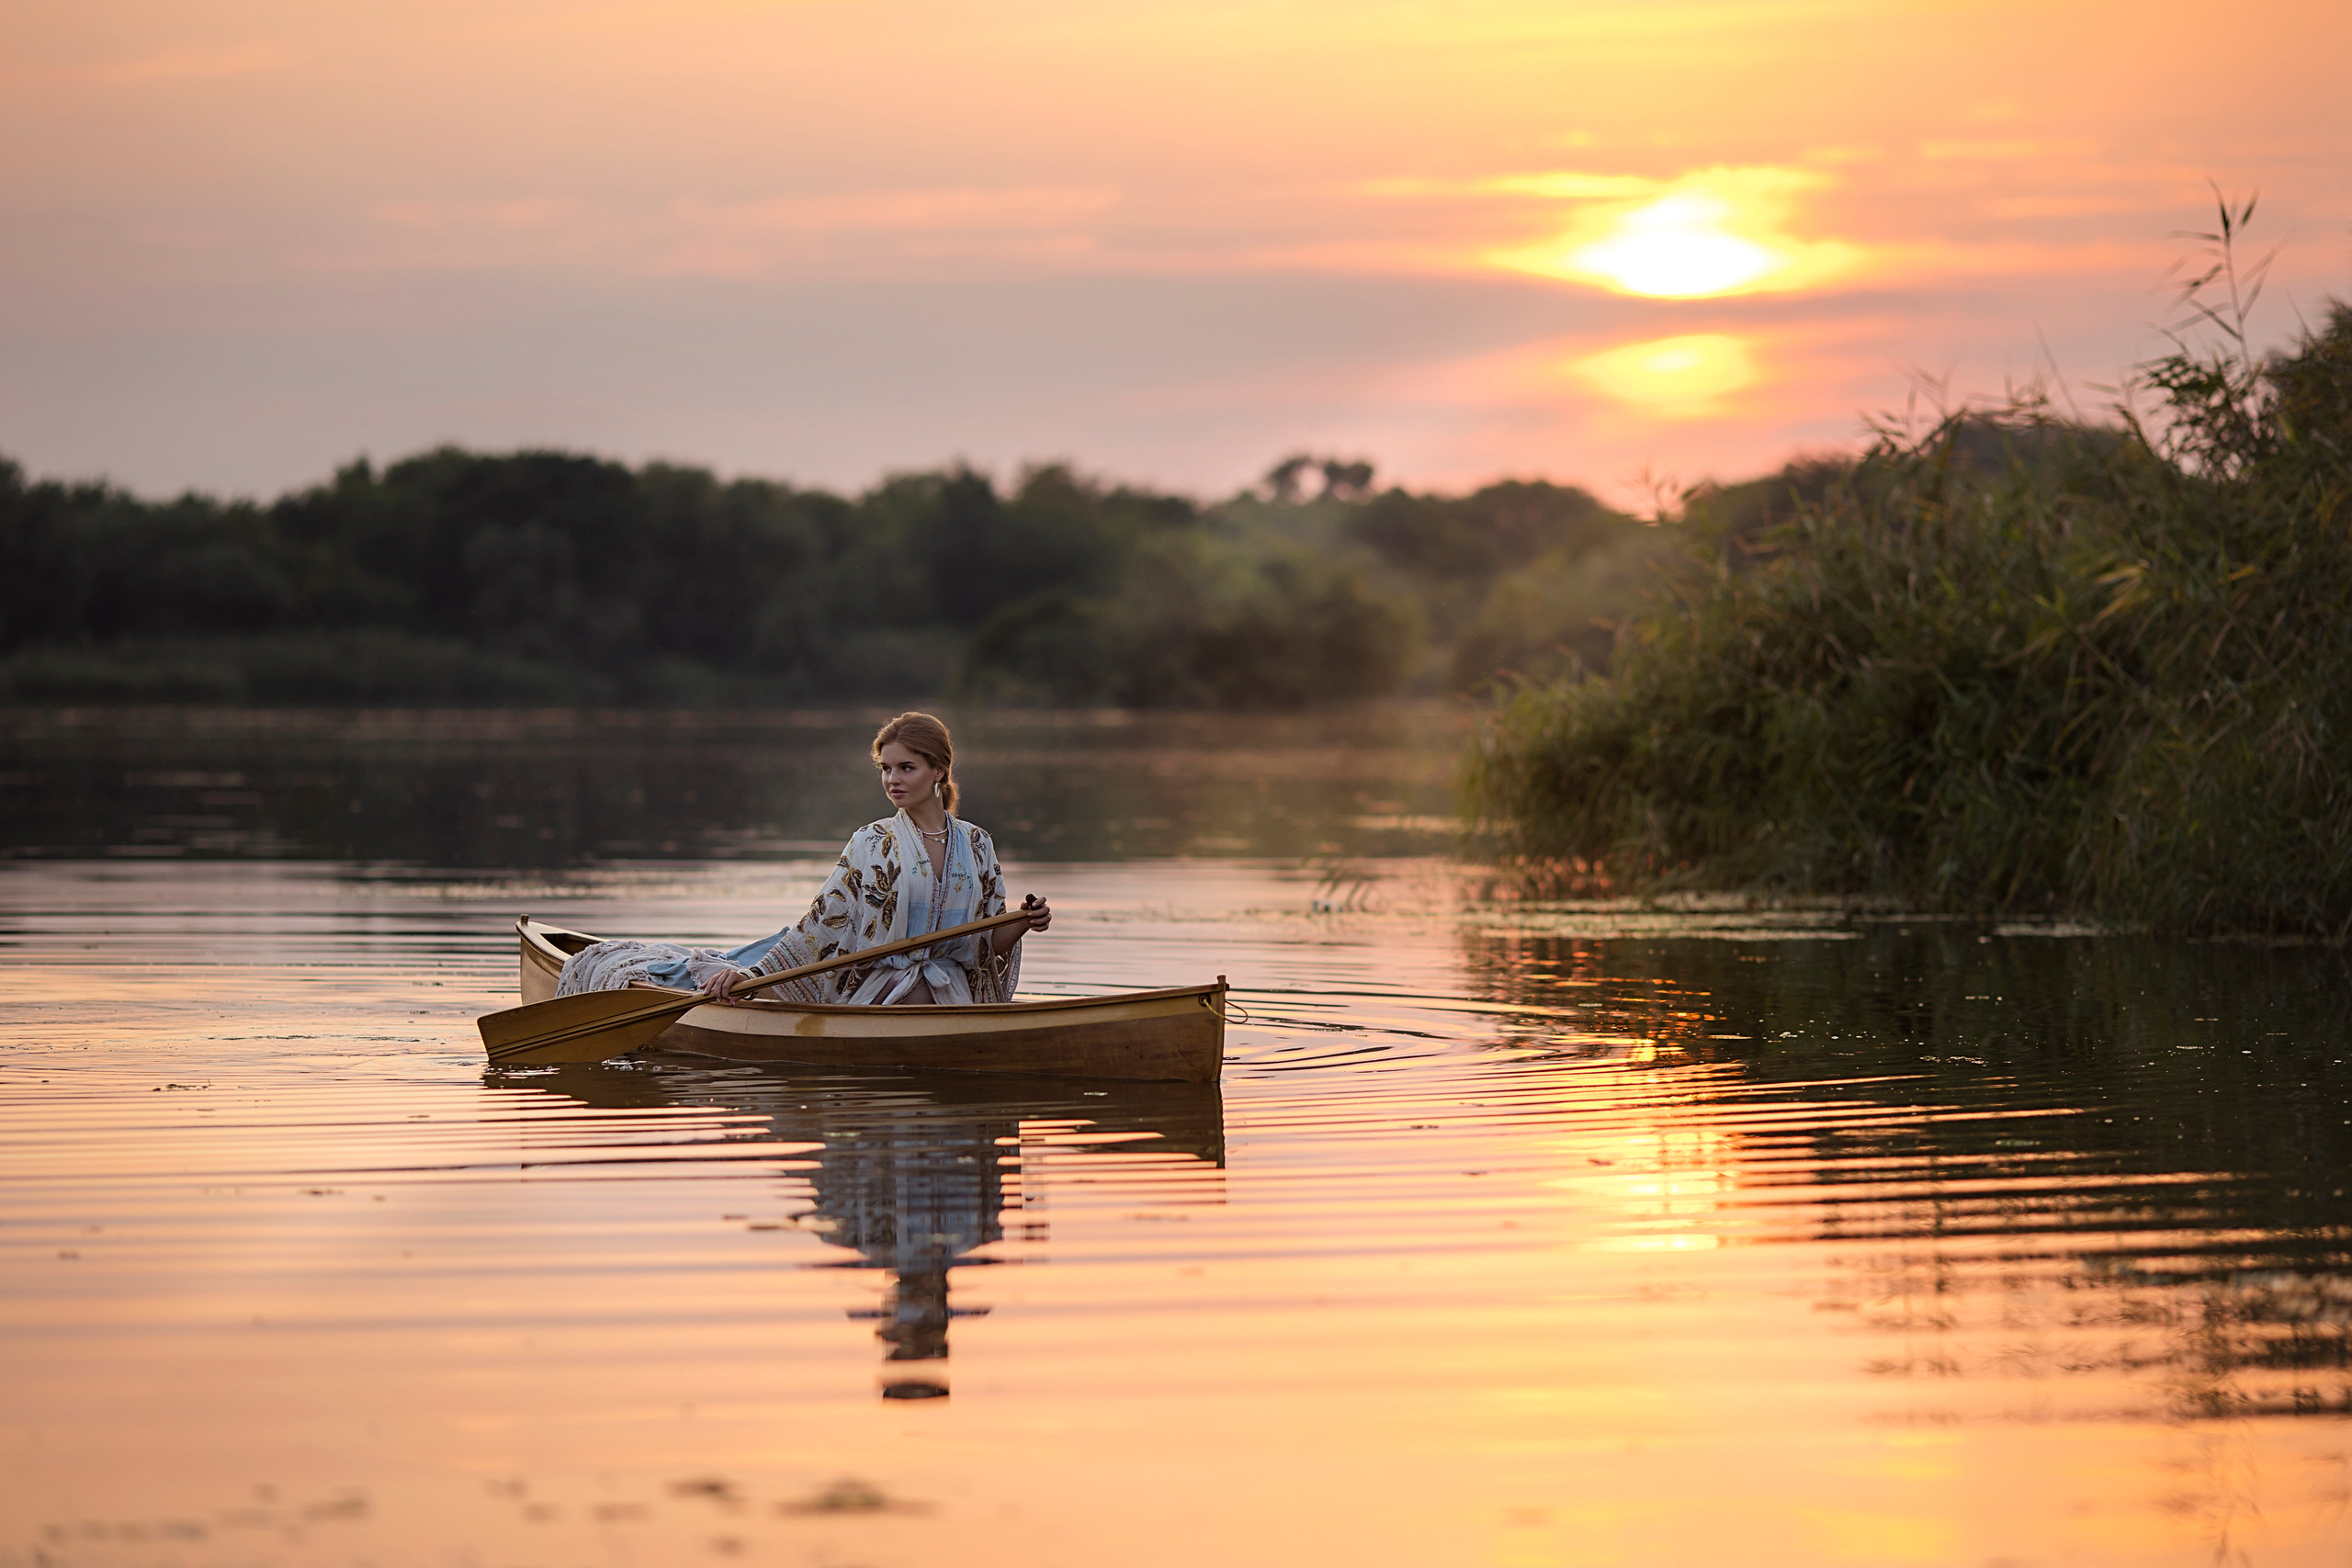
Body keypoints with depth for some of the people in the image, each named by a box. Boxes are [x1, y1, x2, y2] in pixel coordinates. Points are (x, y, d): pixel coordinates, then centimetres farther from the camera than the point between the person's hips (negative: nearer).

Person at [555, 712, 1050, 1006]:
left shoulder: (976, 845, 8)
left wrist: (1022, 925, -10)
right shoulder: (872, 845, 0)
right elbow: (821, 923, -6)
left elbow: (987, 946, 11)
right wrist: (754, 974, -17)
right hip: (870, 994, -2)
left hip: (949, 998, 2)